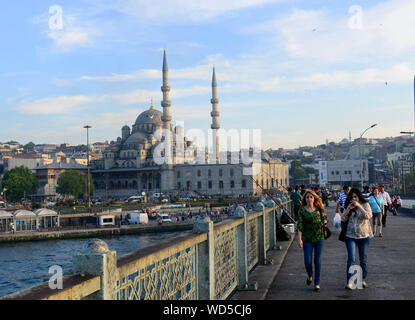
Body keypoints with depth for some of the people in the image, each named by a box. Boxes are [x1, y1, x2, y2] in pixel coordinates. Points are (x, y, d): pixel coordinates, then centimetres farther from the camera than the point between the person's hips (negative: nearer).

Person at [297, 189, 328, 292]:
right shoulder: (302, 210, -5)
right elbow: (300, 224, -7)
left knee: (317, 260, 3)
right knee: (307, 261, -3)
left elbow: (324, 217, 12)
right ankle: (310, 276, 28)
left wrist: (324, 222, -12)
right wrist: (299, 239, -13)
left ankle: (317, 283, 13)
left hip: (318, 237, 1)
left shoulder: (319, 208, 0)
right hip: (307, 238, -1)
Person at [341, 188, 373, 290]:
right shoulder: (349, 206, 5)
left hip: (364, 236, 0)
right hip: (351, 236, 0)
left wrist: (359, 206, -21)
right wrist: (349, 208, -15)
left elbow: (368, 216, -17)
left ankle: (363, 280, 25)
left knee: (363, 259, 10)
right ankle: (349, 281, -10)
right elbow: (343, 219, -4)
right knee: (351, 258, -10)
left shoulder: (365, 205, 0)